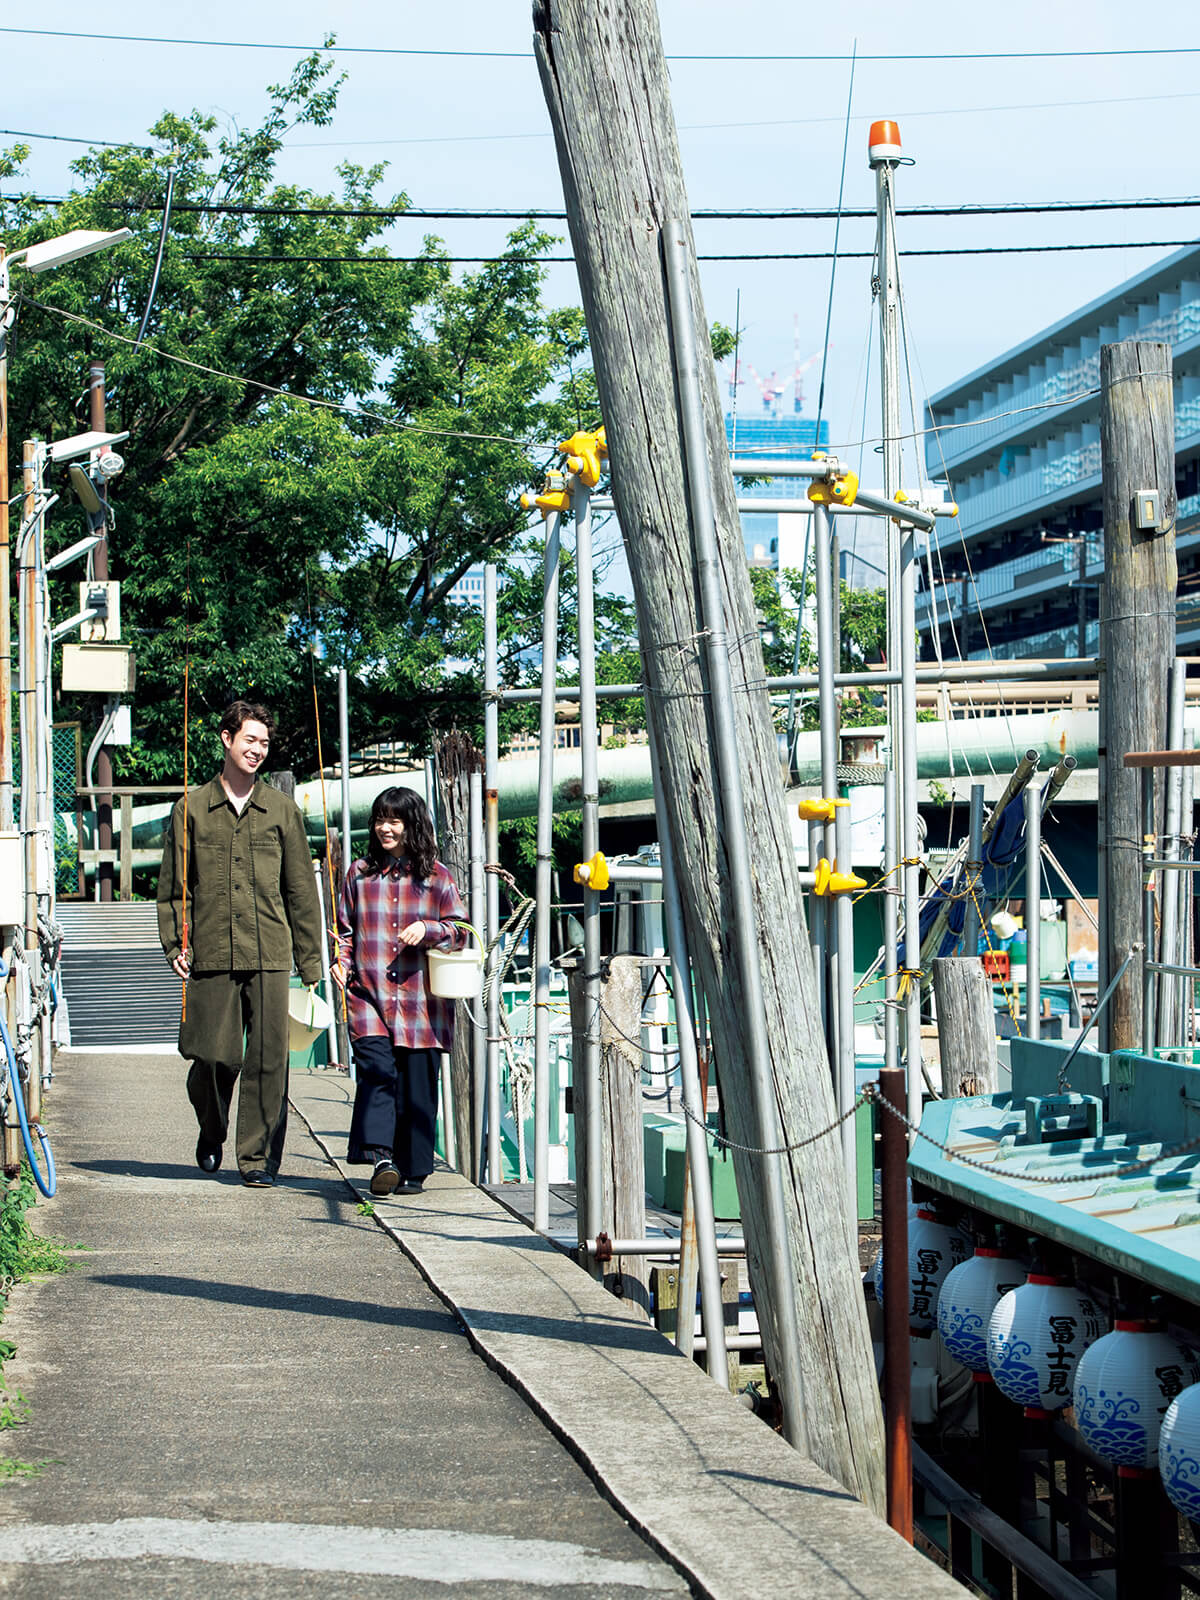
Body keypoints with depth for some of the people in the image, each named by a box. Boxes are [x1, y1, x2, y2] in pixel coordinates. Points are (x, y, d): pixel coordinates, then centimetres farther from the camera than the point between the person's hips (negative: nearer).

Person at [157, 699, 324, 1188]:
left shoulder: (282, 809, 11)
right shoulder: (192, 807, 9)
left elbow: (301, 888, 12)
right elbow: (174, 885, 11)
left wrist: (310, 958, 8)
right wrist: (175, 944, 1)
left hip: (270, 954, 1)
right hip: (211, 955, -1)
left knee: (267, 1058, -5)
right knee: (214, 1056, -2)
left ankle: (258, 1156, 5)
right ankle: (211, 1135, 27)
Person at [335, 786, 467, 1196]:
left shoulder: (434, 876, 7)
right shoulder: (360, 874, 12)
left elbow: (460, 930, 8)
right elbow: (345, 929, 19)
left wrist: (427, 929, -10)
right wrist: (342, 961, 1)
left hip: (419, 998, 0)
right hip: (368, 993, 0)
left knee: (418, 1082, 1)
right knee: (377, 1067, -19)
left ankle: (412, 1167, 11)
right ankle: (381, 1155, -24)